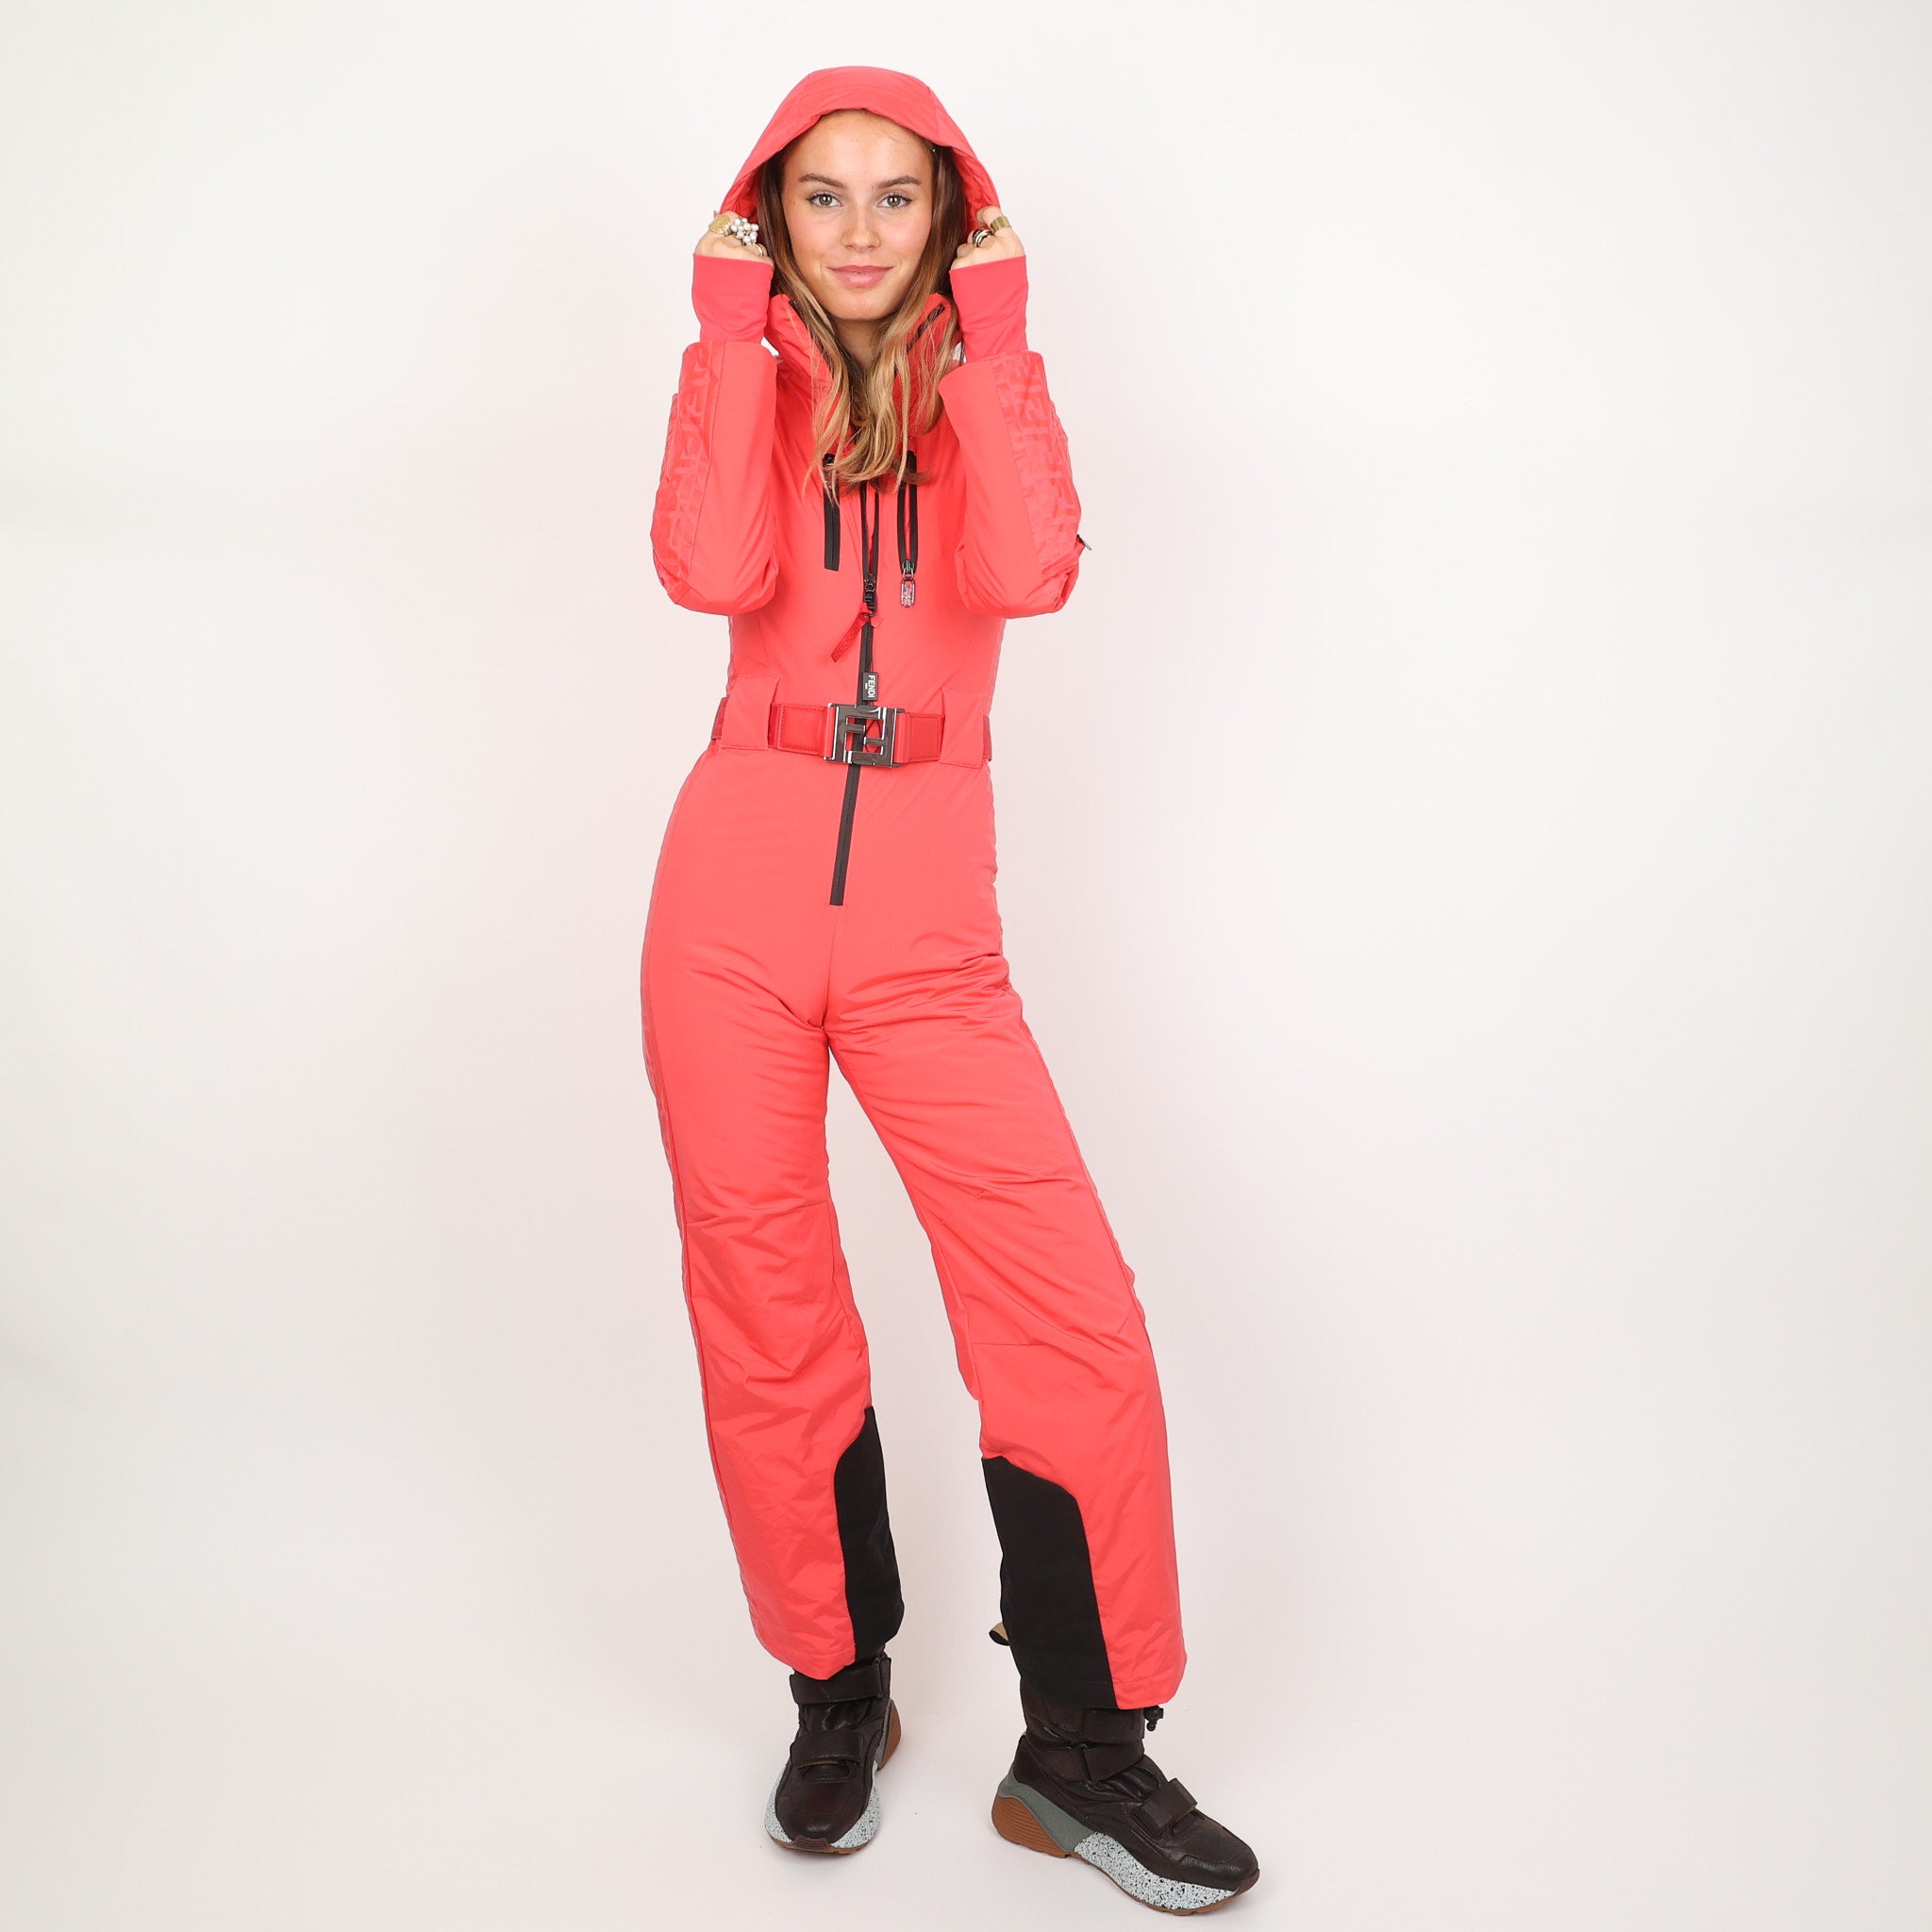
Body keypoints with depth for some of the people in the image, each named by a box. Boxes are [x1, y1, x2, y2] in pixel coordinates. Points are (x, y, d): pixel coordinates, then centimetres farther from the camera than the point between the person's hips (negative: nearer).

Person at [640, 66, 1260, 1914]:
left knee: (1076, 1322, -7)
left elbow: (1030, 573, -13)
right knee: (765, 1326, 6)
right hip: (737, 889, 0)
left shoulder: (988, 377, 10)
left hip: (928, 918, 0)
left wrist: (986, 342, -7)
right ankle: (841, 1694, 28)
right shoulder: (740, 372, 9)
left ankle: (1082, 1751, 10)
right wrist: (738, 337, -7)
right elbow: (712, 575, -14)